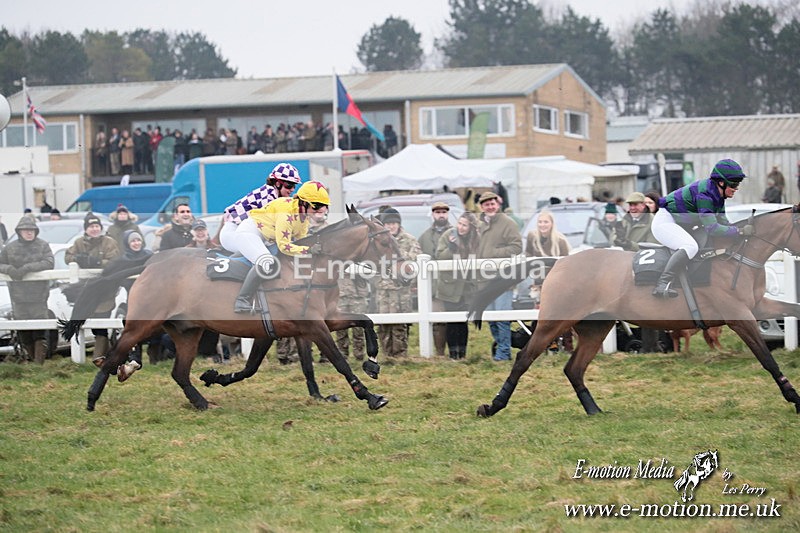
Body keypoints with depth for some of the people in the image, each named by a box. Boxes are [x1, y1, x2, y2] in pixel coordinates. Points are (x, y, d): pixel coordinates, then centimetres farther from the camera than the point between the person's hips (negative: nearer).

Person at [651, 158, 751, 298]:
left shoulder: (717, 193, 3)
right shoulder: (704, 194, -28)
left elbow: (722, 222, 7)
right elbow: (712, 228, -32)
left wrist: (744, 228, -8)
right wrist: (740, 231, -31)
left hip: (677, 224, 11)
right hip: (664, 222, -11)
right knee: (690, 247, -34)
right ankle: (662, 285, -41)